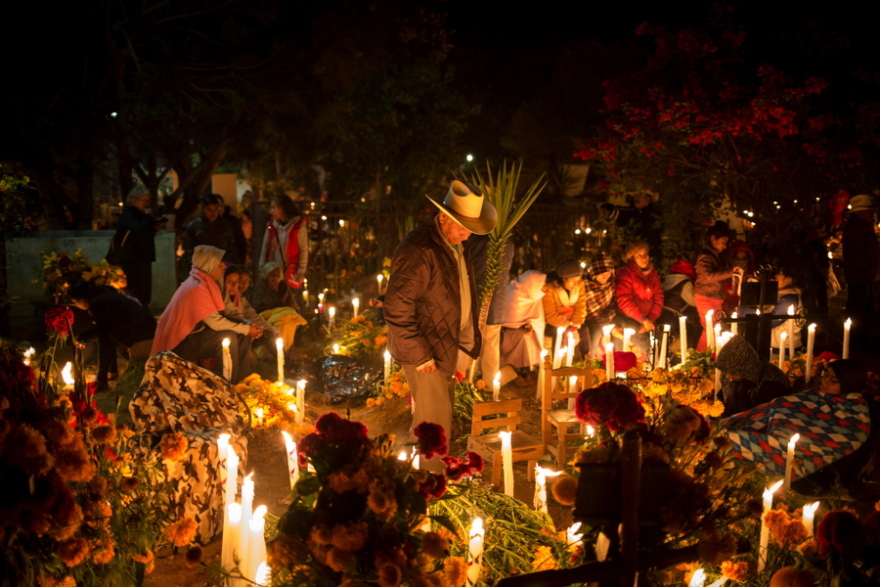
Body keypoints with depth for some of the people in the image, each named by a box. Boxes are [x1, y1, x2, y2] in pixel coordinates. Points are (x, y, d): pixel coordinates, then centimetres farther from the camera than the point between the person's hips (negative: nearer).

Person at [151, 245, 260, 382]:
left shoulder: (206, 284, 8)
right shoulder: (197, 287, -22)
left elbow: (216, 319, 5)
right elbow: (215, 323, -26)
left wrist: (248, 328, -7)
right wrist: (246, 329, -17)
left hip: (194, 334, 10)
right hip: (181, 344, -10)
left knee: (242, 336, 1)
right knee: (228, 336, -26)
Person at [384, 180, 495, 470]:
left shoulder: (455, 244, 5)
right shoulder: (418, 252, -25)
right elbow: (396, 310, -25)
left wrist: (468, 345, 12)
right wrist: (419, 356, -21)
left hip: (449, 348, 8)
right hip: (427, 353, -8)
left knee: (442, 421, 18)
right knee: (435, 424, -1)